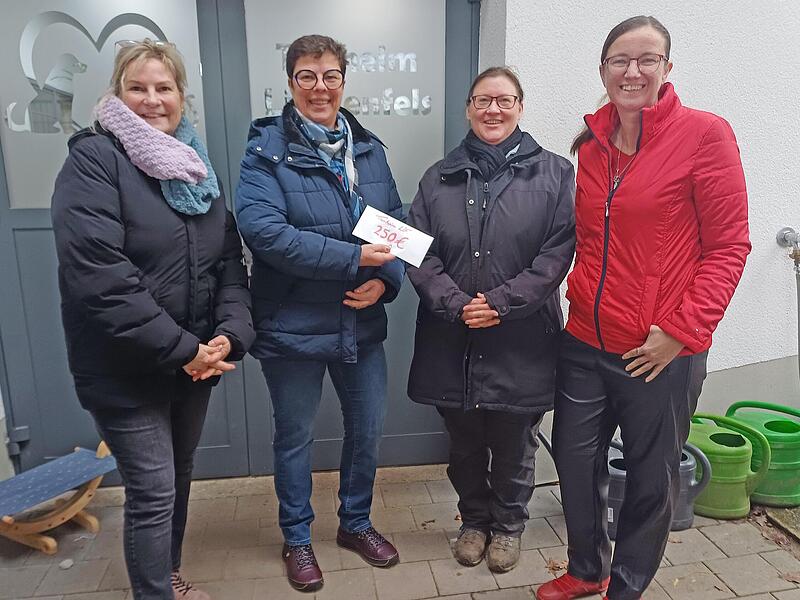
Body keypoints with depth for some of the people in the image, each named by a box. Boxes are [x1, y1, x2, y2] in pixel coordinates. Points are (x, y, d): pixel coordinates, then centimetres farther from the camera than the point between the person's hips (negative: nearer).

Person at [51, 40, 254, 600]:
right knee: (153, 494, 2)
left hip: (194, 362, 7)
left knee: (180, 477, 20)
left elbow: (230, 260, 4)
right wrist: (181, 350, -21)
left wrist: (229, 334, -12)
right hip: (126, 370, -6)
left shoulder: (196, 163, 9)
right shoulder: (93, 160, -11)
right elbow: (99, 279, -22)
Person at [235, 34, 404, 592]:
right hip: (293, 327, -4)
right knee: (295, 436, 13)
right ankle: (297, 538, 38)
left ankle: (356, 522, 43)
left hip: (363, 324, 5)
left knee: (368, 427, 17)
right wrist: (354, 258, -25)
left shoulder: (369, 149, 7)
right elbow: (263, 229, -22)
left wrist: (386, 278, -12)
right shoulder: (267, 150, -8)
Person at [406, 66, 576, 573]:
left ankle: (508, 525, 40)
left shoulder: (554, 173, 0)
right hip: (452, 343, 2)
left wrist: (502, 303, -17)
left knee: (514, 446, 15)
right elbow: (420, 253, -1)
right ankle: (474, 520, 42)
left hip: (521, 344, -2)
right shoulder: (440, 178, 7)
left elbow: (557, 252, -9)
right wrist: (456, 304, -15)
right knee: (465, 446, 18)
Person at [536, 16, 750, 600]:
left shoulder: (704, 133, -8)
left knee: (651, 481, 12)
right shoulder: (591, 142, 8)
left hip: (662, 353, -5)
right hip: (586, 343, 5)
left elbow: (728, 246, -9)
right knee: (575, 463, 16)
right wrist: (580, 293, 6)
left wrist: (682, 328, -14)